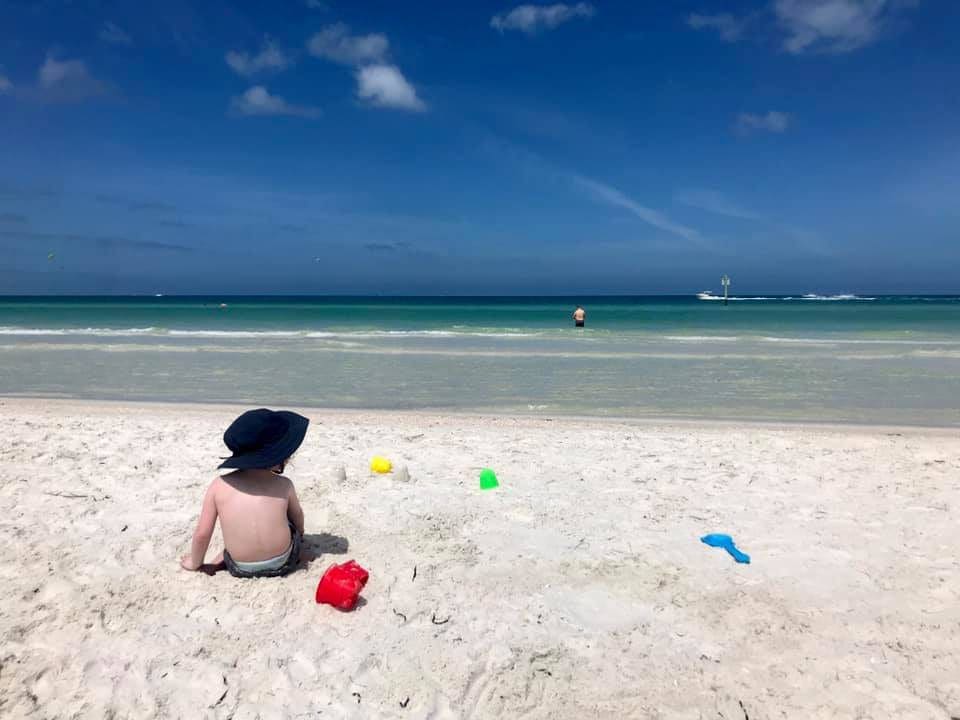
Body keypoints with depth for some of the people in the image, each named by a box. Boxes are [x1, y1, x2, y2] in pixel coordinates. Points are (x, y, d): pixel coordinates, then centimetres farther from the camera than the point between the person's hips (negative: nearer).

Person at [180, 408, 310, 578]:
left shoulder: (219, 485, -9)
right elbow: (297, 516, 11)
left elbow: (202, 533, -7)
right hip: (282, 563, -1)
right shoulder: (283, 485, -8)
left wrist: (195, 562, 12)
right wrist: (300, 534, 33)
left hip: (241, 568, 1)